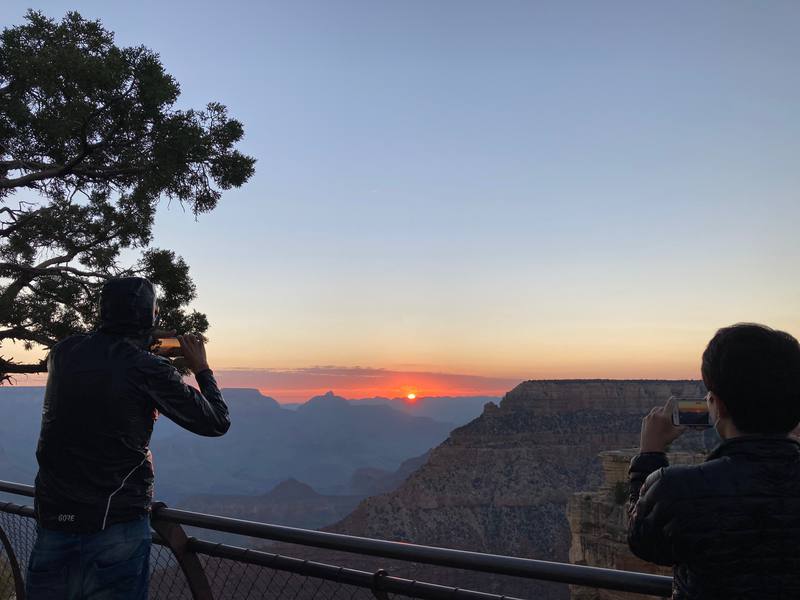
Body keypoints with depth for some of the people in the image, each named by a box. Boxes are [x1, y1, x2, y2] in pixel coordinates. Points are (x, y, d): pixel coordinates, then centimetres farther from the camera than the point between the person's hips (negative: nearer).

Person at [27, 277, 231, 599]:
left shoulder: (63, 352, -1)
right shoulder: (149, 370, -15)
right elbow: (217, 423, -8)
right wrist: (201, 368, 6)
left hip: (52, 513, 5)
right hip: (116, 523, -5)